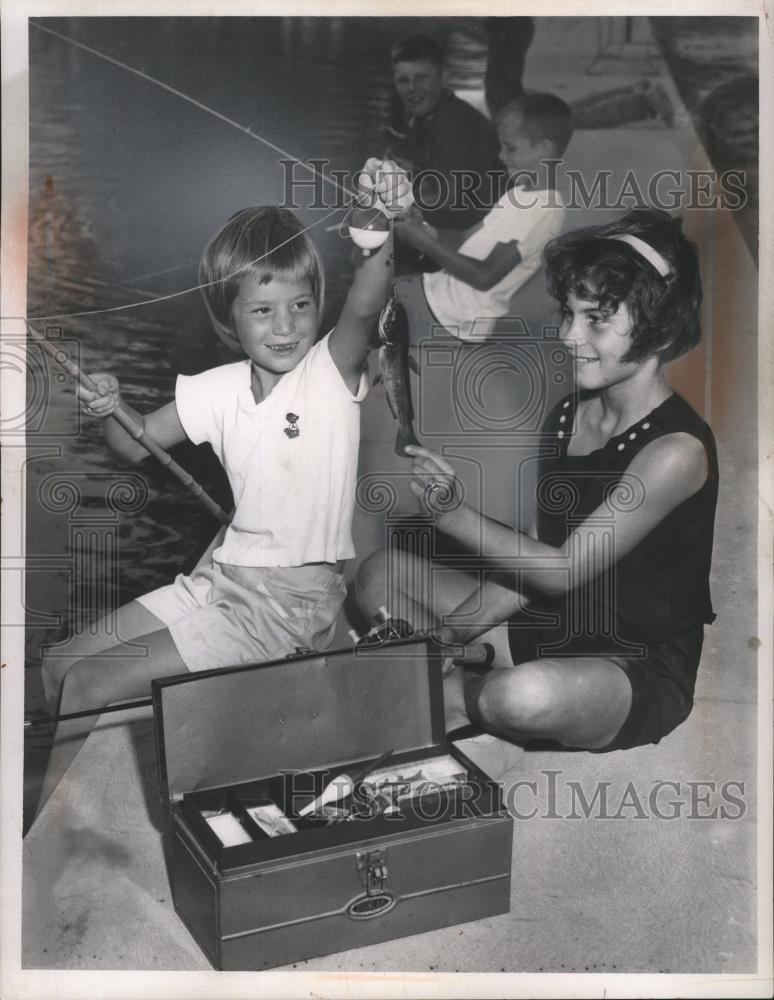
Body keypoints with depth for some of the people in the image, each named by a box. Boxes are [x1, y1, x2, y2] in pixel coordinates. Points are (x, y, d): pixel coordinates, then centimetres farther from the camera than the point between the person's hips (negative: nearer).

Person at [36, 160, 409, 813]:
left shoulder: (332, 371, -12)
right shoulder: (222, 389, 3)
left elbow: (364, 308, -33)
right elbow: (139, 443, 9)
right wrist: (110, 409, -12)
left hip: (294, 597, -6)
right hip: (222, 573, 6)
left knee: (88, 692, -10)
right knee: (60, 671, 10)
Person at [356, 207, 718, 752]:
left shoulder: (677, 450, -23)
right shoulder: (566, 417, 2)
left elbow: (565, 569, -21)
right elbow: (533, 559, 3)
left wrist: (457, 516, -28)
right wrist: (447, 631, -6)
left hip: (642, 668, -6)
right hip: (554, 625, 7)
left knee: (529, 695, -40)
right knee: (381, 573, 3)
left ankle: (458, 696, -6)